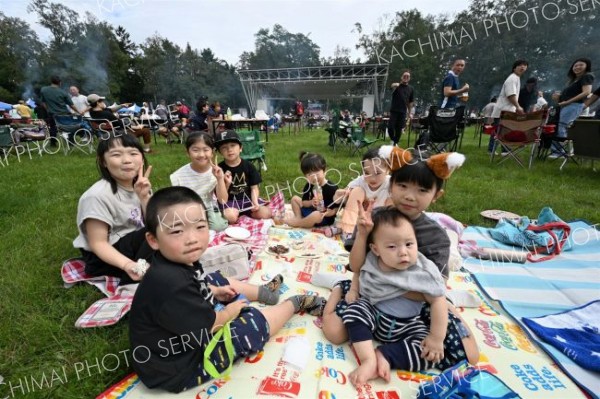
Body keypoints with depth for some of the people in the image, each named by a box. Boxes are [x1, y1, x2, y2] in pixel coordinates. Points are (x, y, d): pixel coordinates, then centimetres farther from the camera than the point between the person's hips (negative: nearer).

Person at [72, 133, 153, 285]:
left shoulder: (138, 185, -2)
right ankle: (131, 282, -13)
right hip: (102, 258, -7)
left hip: (134, 245, 7)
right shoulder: (98, 195, -22)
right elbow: (98, 244, -21)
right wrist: (127, 264, -37)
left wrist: (144, 197, -19)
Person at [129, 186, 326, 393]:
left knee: (217, 280, 18)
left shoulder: (175, 263, -11)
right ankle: (295, 303, 20)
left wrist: (215, 291, 3)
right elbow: (209, 324, -25)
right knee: (254, 323, -6)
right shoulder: (172, 285, -39)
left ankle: (264, 291, 37)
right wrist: (232, 310, -7)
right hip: (182, 367, -9)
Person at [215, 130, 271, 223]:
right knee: (230, 216, -35)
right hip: (229, 201, -2)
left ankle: (242, 214, 4)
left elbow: (254, 188, 0)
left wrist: (255, 203, -17)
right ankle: (243, 215, 0)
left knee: (266, 213, -18)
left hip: (247, 199, 3)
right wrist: (227, 183, -22)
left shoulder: (248, 165, 0)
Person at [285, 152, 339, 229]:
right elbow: (304, 203, 3)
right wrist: (311, 202, -18)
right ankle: (299, 219, -8)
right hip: (310, 211, 7)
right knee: (295, 198, 8)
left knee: (316, 215, -40)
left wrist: (330, 212, -32)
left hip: (325, 218, -6)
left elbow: (337, 207, -14)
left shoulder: (332, 188, -20)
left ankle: (295, 223, -14)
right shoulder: (309, 186, -2)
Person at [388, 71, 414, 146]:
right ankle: (392, 140, 17)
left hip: (403, 112, 2)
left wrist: (409, 112, 11)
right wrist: (395, 85, -48)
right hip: (394, 110, -2)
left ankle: (395, 143, 16)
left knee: (399, 129, 3)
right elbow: (392, 86, -25)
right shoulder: (397, 85, 1)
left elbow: (411, 102, 14)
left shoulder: (411, 89, 9)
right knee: (390, 127, -9)